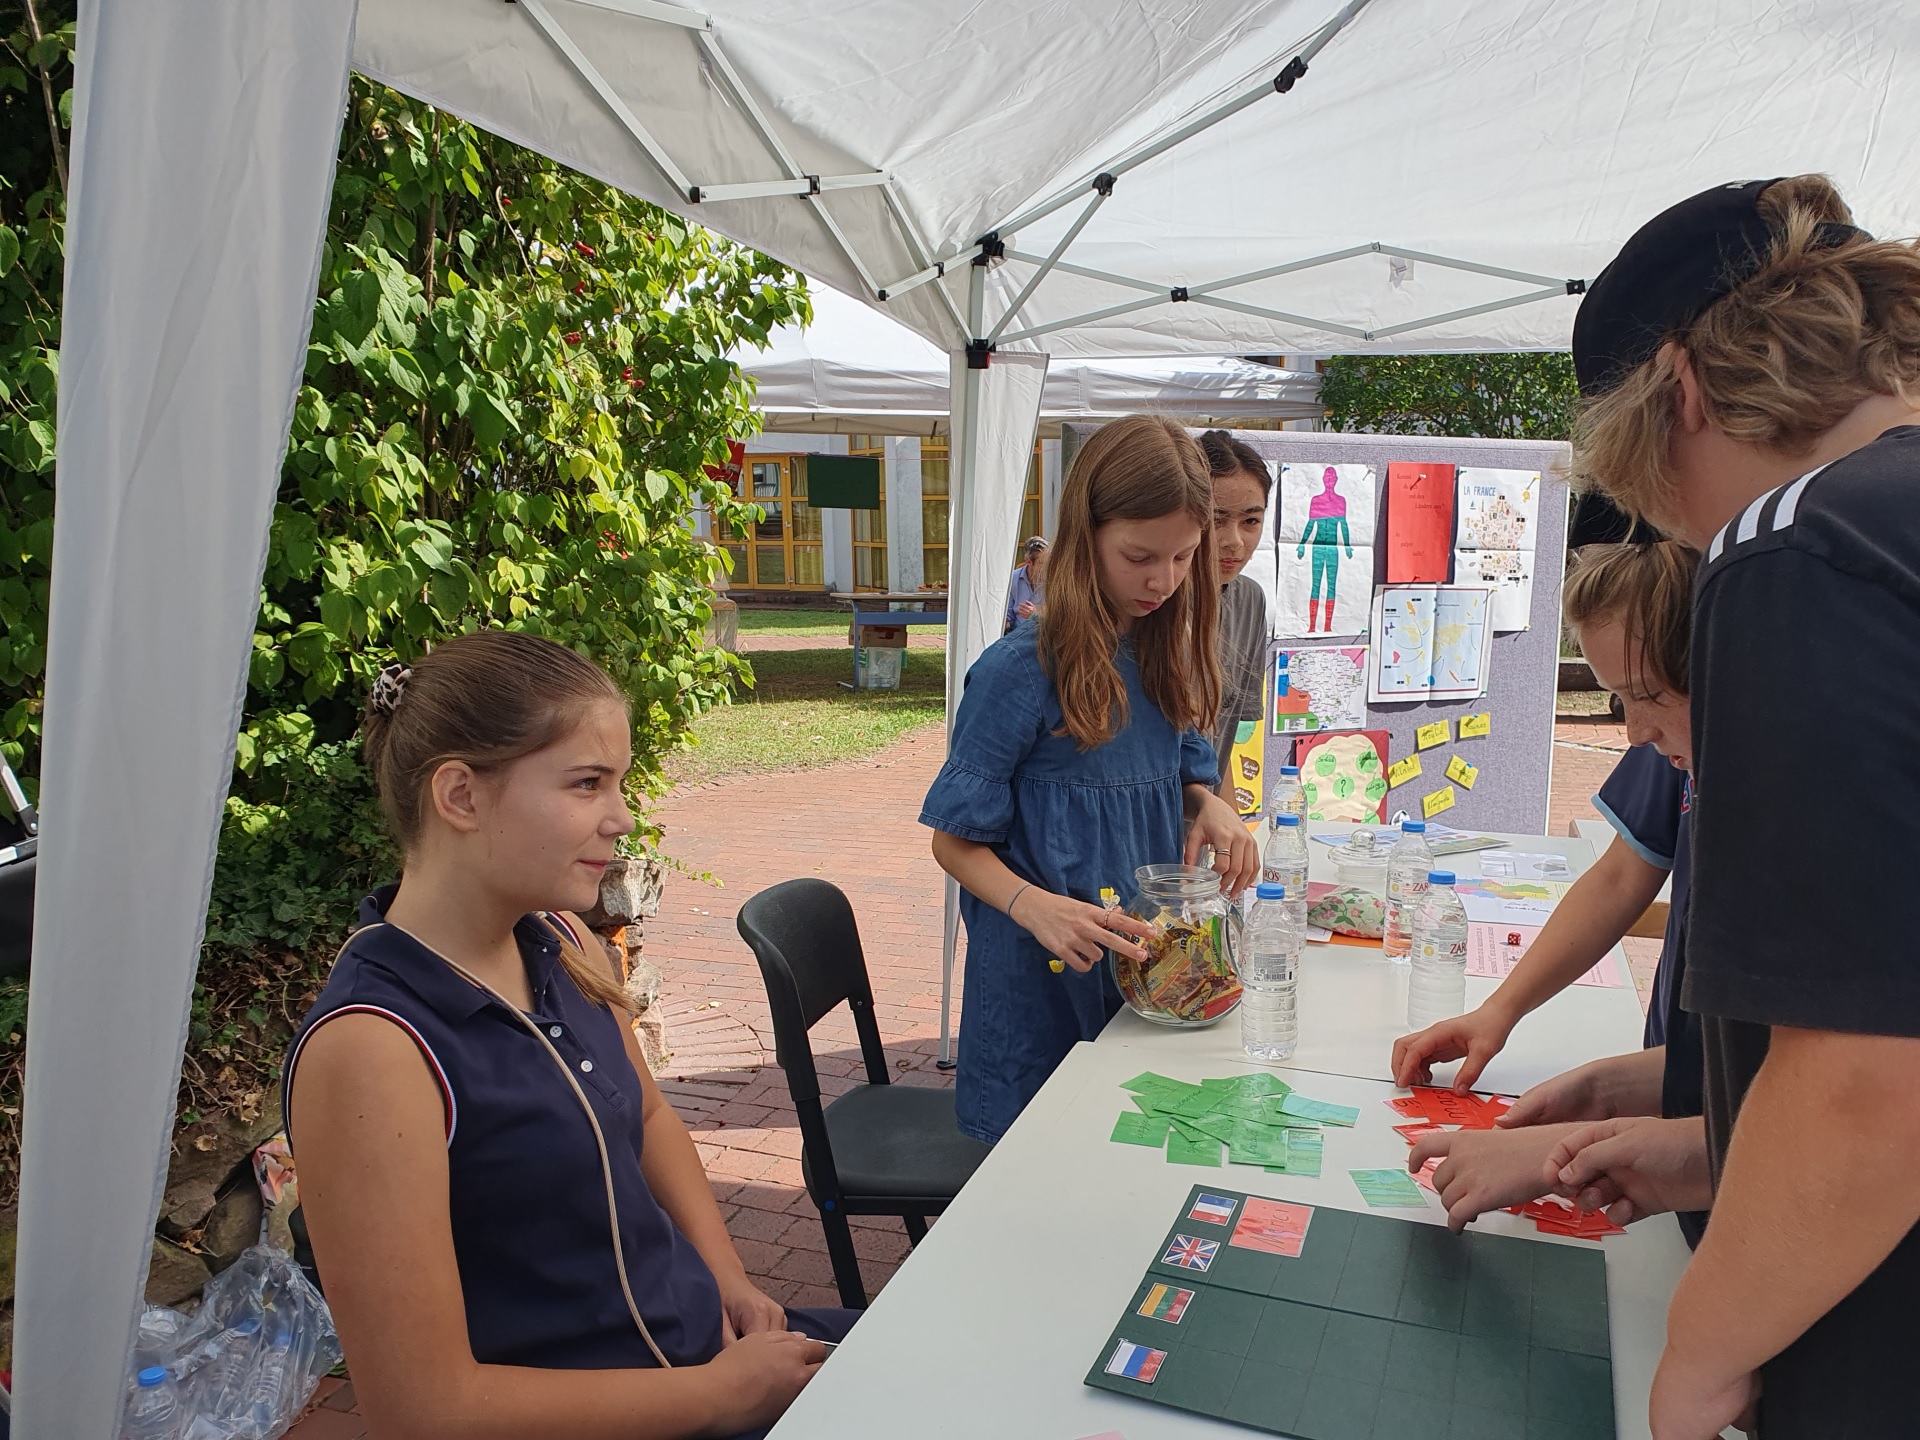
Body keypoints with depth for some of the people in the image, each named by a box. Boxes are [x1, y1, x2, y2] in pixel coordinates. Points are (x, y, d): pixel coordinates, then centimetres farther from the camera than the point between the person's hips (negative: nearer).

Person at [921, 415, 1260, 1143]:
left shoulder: (1166, 659, 4)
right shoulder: (1020, 671, -17)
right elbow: (955, 841, -12)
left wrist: (1210, 807, -6)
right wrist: (1035, 906, -29)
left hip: (1148, 975, 6)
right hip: (1041, 988, -6)